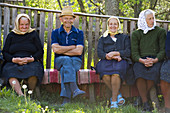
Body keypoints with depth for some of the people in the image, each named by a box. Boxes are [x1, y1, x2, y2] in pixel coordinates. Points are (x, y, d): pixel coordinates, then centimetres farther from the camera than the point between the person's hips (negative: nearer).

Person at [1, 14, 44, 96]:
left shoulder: (34, 34, 18)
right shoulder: (11, 35, 20)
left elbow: (40, 51, 11)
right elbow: (5, 52, 13)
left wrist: (31, 59, -9)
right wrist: (14, 59, -8)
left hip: (31, 62, -1)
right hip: (13, 63, 1)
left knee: (34, 70, -37)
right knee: (8, 70, -34)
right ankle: (20, 95, -48)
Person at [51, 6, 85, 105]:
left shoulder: (79, 33, 9)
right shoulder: (56, 33, 11)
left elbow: (79, 51, -6)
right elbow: (55, 49, -7)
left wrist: (62, 50, -5)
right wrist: (72, 47, -6)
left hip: (76, 61, 0)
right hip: (59, 61, 0)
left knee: (64, 69, -34)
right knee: (67, 60, -36)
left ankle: (66, 98, -47)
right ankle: (74, 89, -55)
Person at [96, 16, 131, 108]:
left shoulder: (124, 37, 25)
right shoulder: (103, 38, 27)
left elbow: (128, 52, 8)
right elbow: (99, 53, 9)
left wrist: (115, 53, -8)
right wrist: (111, 57, -9)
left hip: (121, 61, -1)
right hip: (106, 61, 1)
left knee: (116, 71, -39)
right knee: (104, 73, -37)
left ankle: (114, 100, -36)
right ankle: (118, 95, -26)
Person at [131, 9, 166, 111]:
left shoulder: (160, 32, 13)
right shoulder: (136, 34, 14)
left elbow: (163, 50, 4)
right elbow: (134, 53, 4)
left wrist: (155, 60, -16)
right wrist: (142, 61, -18)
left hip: (156, 60, 0)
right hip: (141, 61, 1)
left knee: (154, 71, -37)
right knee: (139, 71, -35)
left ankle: (141, 98, -23)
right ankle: (145, 103, -33)